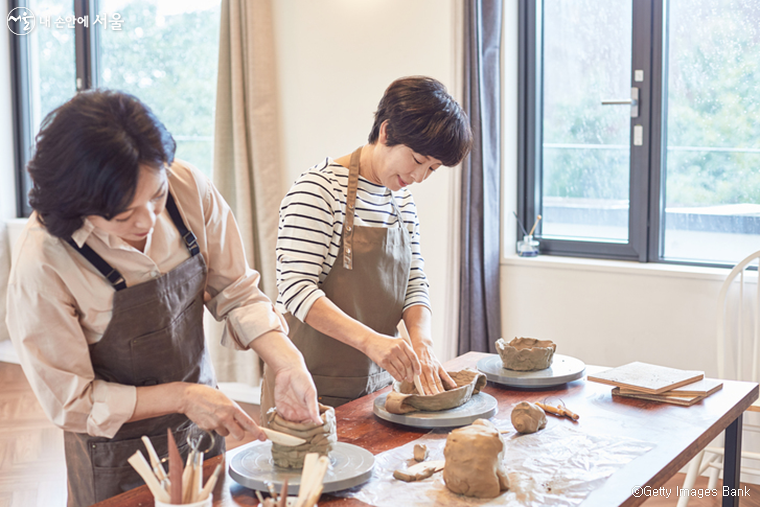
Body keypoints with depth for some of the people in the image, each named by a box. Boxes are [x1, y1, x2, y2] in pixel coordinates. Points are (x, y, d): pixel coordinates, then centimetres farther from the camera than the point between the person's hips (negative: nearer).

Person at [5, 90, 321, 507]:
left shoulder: (189, 189, -17)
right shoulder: (41, 262, -27)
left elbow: (236, 293, -7)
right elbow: (71, 402, -17)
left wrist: (287, 362, -22)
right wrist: (181, 397, -24)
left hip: (201, 427, 4)